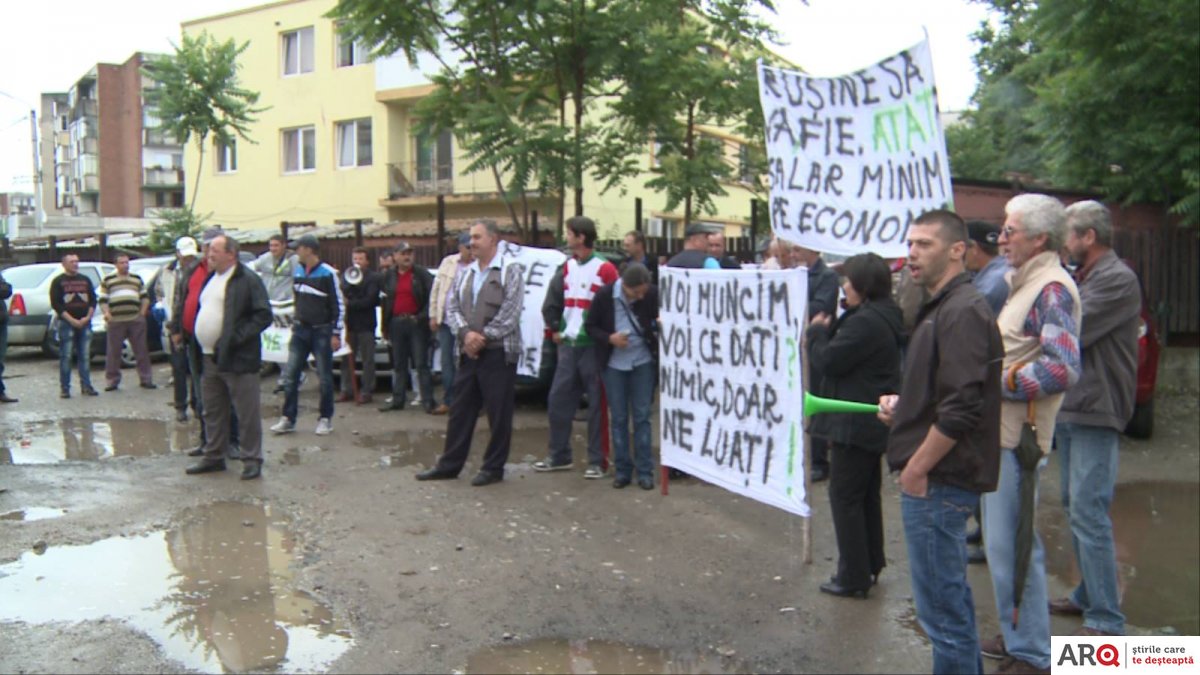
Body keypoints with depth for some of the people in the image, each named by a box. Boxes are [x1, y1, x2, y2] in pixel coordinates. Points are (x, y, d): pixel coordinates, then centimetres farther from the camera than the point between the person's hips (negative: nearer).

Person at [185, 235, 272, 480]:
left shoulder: (247, 279, -10)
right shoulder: (211, 278, 17)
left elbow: (264, 315, -15)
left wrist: (238, 337, -20)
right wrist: (201, 346, 14)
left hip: (237, 358, -9)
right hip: (210, 357, 9)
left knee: (247, 412, -1)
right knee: (213, 412, 17)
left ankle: (252, 460, 7)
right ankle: (214, 456, 28)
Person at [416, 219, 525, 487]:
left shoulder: (510, 271, -4)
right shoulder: (467, 273, 15)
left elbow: (510, 313, -12)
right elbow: (452, 307, 8)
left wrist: (483, 338, -14)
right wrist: (466, 333, -10)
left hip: (498, 353, -6)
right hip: (469, 353, 6)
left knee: (498, 414, 1)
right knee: (460, 411, 11)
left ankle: (494, 468, 12)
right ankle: (449, 464, 20)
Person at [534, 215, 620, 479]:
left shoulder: (605, 270, -9)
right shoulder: (567, 268, 11)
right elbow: (552, 301, 18)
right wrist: (554, 329, 12)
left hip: (593, 346, -6)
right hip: (568, 345, 7)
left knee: (596, 404, 0)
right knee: (558, 400, 9)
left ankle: (597, 461, 8)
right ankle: (559, 456, 21)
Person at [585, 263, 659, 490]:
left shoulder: (653, 294, -12)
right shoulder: (604, 295, -11)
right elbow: (590, 326, -1)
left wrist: (662, 325, -21)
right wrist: (610, 338, -18)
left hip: (643, 362, 0)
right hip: (614, 364, 0)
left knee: (642, 417, 2)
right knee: (618, 418, 6)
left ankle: (645, 471, 9)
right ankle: (622, 470, 15)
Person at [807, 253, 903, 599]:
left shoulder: (864, 321, -23)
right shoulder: (884, 317, 11)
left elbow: (826, 362, -20)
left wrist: (817, 331, -3)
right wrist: (829, 330, 1)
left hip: (855, 423, -10)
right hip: (872, 421, 11)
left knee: (845, 496, -2)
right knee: (866, 495, 19)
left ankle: (854, 576, 5)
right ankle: (870, 565, 31)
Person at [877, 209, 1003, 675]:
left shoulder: (962, 312, -16)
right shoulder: (942, 308, 16)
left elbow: (961, 407, -24)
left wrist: (917, 468, -17)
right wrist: (901, 404, 12)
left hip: (938, 481, -11)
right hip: (940, 479, 11)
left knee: (942, 606, -2)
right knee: (952, 599, 21)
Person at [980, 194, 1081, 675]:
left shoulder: (1052, 287, -15)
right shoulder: (1026, 283, 16)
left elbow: (1063, 368, -25)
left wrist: (996, 383, -17)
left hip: (1016, 439, -10)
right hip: (1000, 435, 10)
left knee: (1011, 546, -3)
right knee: (1006, 543, 19)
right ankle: (1017, 636, 33)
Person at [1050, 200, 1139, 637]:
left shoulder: (1118, 280, -14)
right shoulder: (1081, 280, 16)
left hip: (1095, 412, -10)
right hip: (1069, 410, 10)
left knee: (1088, 513, -10)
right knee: (1076, 507, 16)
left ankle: (1106, 621, -3)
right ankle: (1088, 595, 29)